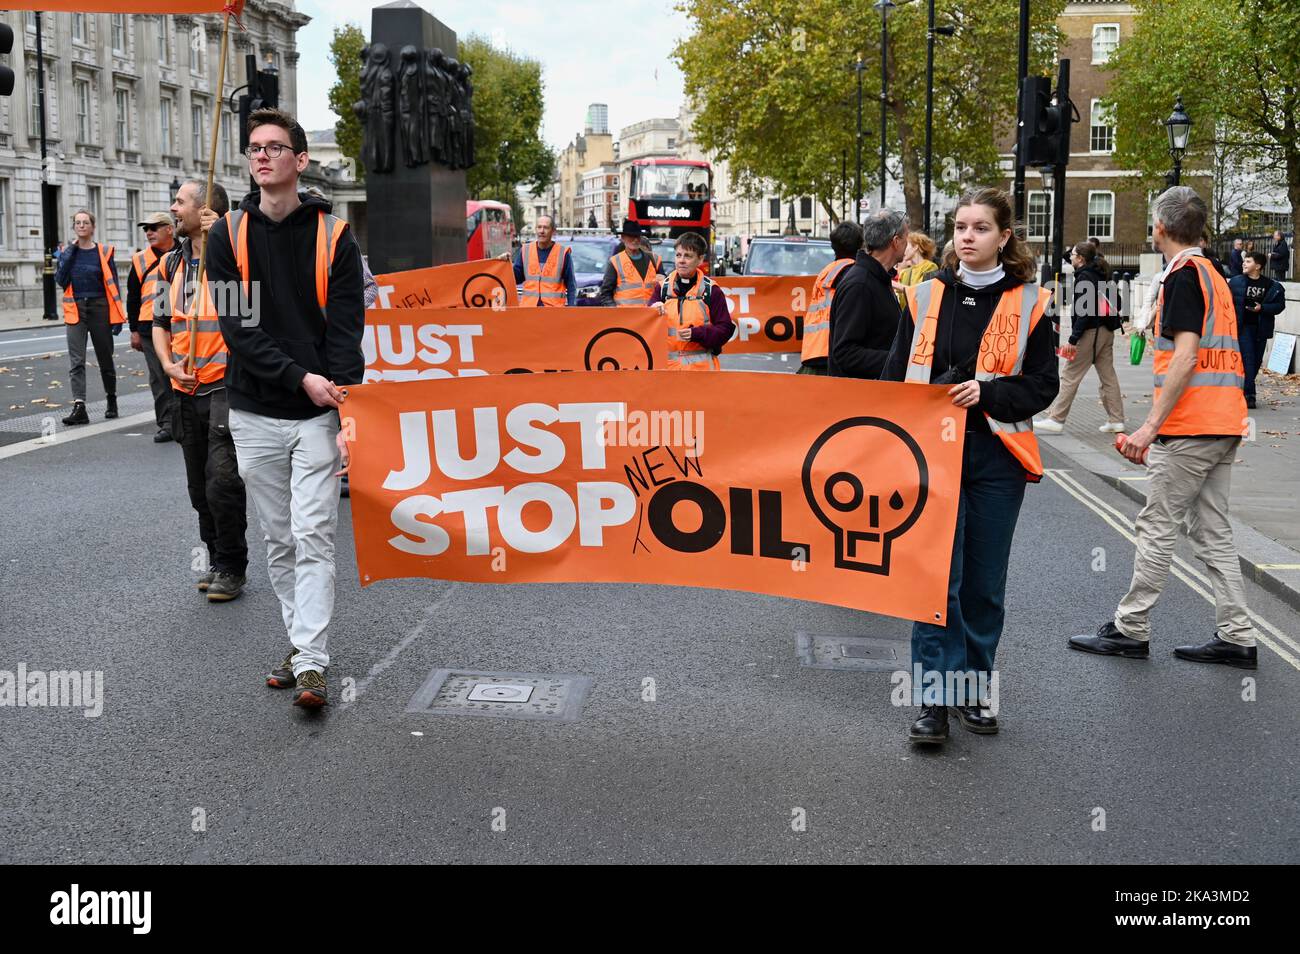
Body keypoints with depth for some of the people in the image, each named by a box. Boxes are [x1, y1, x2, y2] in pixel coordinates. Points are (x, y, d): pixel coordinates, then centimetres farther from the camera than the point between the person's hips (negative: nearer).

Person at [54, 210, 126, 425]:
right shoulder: (67, 252, 8)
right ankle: (79, 408, -15)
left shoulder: (104, 252, 2)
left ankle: (111, 402, 27)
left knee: (105, 359, 10)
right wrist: (68, 256, -9)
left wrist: (118, 317, -5)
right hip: (75, 310, 1)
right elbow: (61, 281, -2)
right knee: (76, 361, -9)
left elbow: (113, 285, 1)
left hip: (99, 308, -1)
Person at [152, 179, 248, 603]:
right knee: (199, 485, 14)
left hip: (226, 385, -7)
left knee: (222, 480, -12)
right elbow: (160, 323, 20)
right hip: (185, 389, 7)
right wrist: (169, 365, 3)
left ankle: (231, 567, 2)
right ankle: (216, 559, 28)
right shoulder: (172, 263, 14)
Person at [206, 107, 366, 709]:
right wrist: (300, 377, -16)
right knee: (279, 541, 11)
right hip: (255, 415, 3)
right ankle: (300, 644, 22)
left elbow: (346, 332, -6)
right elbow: (237, 326, -5)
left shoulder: (333, 236, -1)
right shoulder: (228, 236, 4)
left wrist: (348, 415, -16)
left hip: (319, 415, -3)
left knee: (313, 537, -7)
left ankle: (311, 666, -7)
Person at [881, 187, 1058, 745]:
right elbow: (894, 376, 11)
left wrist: (988, 392, -16)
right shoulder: (925, 296, 7)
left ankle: (973, 688, 24)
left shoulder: (1029, 303, 3)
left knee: (984, 582, 9)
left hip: (996, 456, 0)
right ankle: (933, 698, 0)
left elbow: (1043, 385, 0)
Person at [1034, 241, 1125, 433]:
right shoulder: (1102, 275, 15)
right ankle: (1116, 420, 11)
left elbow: (1084, 311, -20)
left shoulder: (1084, 277, -12)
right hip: (1106, 331, 9)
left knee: (1070, 376, -5)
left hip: (1090, 331, -9)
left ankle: (1055, 419, -5)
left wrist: (1073, 339, -21)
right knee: (1108, 376, 10)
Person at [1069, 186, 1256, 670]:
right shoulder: (1214, 276, 18)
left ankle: (1130, 629, 6)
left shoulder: (1184, 273, -11)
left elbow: (1185, 357, -20)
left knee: (1156, 527, -1)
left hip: (1189, 428, -9)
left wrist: (1151, 425, -21)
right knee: (1212, 530, 11)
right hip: (1224, 426, 9)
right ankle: (1236, 637, 12)